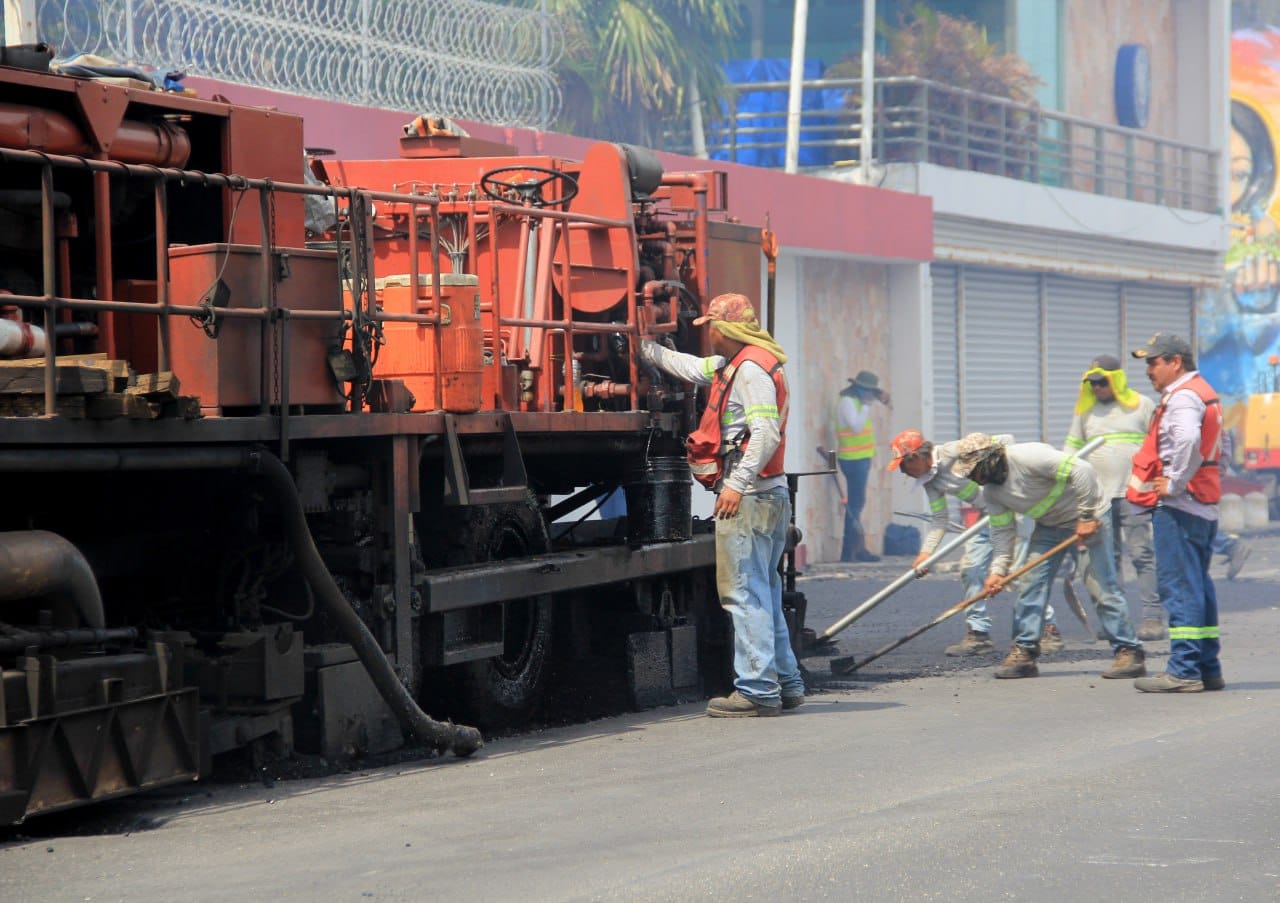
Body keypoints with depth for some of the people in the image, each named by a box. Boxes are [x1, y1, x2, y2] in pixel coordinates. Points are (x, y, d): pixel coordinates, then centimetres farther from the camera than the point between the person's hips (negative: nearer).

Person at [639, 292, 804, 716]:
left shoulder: (751, 368, -13)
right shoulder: (735, 364, 19)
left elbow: (766, 434, -23)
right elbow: (692, 368, 37)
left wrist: (737, 484, -25)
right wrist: (645, 347, 44)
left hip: (748, 497, -10)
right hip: (770, 495, 10)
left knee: (745, 593, -9)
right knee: (764, 593, 14)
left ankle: (757, 690, -11)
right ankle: (785, 682, 19)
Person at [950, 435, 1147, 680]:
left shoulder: (1028, 457, -30)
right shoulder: (990, 491, -4)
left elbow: (1081, 471, -31)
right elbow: (1002, 530, 2)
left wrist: (1087, 516, -28)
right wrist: (998, 569, -10)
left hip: (1090, 519, -8)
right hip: (1050, 523, 8)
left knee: (1101, 585, -12)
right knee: (1030, 583, -3)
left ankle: (1129, 652, -7)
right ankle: (1024, 651, 2)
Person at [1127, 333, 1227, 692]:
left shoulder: (1182, 396, -13)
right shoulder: (1204, 393, 20)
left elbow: (1187, 439, -33)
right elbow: (1218, 446, 24)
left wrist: (1174, 483, -22)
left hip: (1178, 506, -10)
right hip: (1204, 506, 10)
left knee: (1179, 586, -9)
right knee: (1198, 586, 14)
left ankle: (1183, 670, -10)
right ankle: (1208, 668, 17)